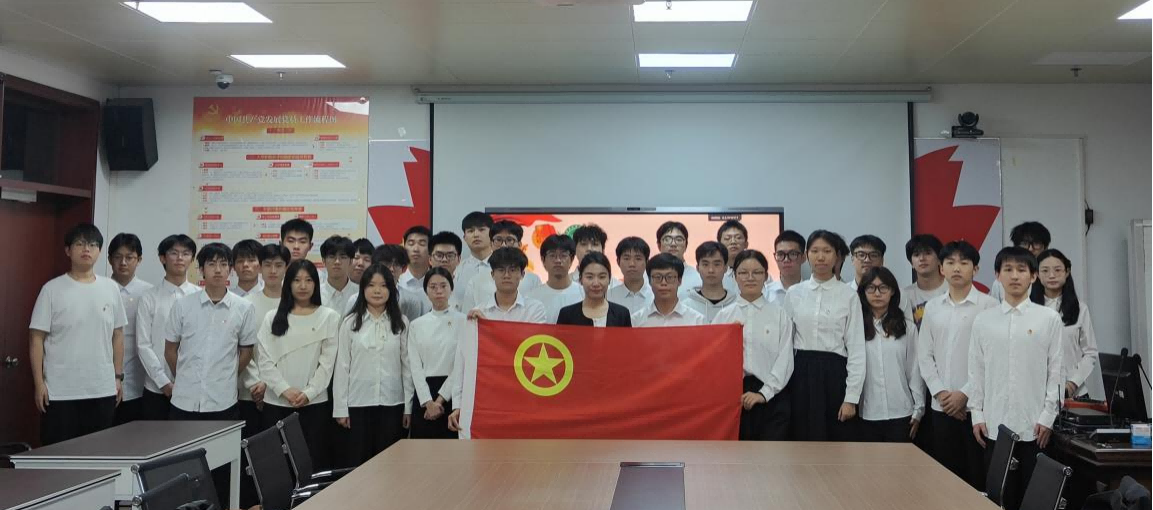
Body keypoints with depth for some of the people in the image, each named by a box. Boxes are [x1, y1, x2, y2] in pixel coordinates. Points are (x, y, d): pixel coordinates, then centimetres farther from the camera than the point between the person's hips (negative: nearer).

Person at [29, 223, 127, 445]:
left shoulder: (111, 288, 6)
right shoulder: (52, 289, -3)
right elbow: (37, 338, -3)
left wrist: (118, 376, 8)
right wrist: (39, 383, -7)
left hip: (103, 390, 3)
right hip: (60, 392, -3)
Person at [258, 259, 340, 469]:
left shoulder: (329, 317, 4)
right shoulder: (273, 318, 9)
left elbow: (327, 361, -1)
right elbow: (264, 360, 2)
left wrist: (308, 393, -11)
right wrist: (285, 390, -10)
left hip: (314, 403, -1)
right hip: (276, 403, 2)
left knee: (313, 458, -2)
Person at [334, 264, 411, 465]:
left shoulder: (401, 323, 3)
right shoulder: (350, 323, 1)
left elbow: (406, 365, 5)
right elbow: (342, 366, 2)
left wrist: (408, 407, 3)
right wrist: (340, 408, -1)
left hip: (392, 403, 1)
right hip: (358, 403, -1)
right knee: (358, 462, 5)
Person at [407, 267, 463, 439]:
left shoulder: (463, 321, 0)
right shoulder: (417, 325, 10)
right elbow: (415, 366, 2)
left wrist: (441, 398, -11)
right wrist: (428, 402, -10)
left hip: (452, 394, -2)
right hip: (423, 395, 3)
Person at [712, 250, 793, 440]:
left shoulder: (779, 315, 5)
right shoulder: (724, 316, 8)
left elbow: (785, 360, -1)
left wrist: (764, 393, -9)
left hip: (771, 397, -1)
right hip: (732, 396, 1)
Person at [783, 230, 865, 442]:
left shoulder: (849, 296, -1)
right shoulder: (794, 293, 6)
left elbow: (856, 349, -3)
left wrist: (851, 397, -8)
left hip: (835, 374, -2)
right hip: (802, 374, 2)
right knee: (804, 443, 6)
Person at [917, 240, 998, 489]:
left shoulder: (988, 305, -5)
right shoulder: (932, 307, 8)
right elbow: (924, 355, 8)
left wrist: (965, 394, -11)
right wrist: (940, 392, -3)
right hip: (941, 405, 4)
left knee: (979, 474, 2)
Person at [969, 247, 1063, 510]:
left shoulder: (1049, 318, -1)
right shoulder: (983, 320, 4)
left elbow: (1056, 370, 0)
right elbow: (976, 371, 7)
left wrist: (1048, 417, -5)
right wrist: (977, 414, 2)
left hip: (1034, 424, -1)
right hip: (995, 424, 1)